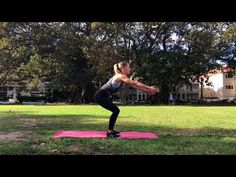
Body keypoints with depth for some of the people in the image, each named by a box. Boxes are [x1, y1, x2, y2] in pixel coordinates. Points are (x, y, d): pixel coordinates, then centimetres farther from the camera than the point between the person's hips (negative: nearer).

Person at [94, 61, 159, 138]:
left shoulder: (123, 78, 15)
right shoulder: (121, 76, -15)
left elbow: (134, 86, 16)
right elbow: (136, 84, -16)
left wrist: (148, 90, 12)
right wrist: (150, 88, -13)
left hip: (102, 95, 10)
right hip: (100, 95, -10)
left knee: (115, 110, 15)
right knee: (115, 111, -10)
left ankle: (110, 130, 25)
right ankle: (109, 132, -2)